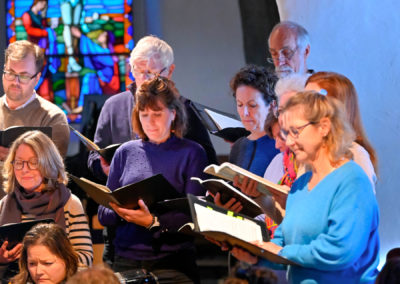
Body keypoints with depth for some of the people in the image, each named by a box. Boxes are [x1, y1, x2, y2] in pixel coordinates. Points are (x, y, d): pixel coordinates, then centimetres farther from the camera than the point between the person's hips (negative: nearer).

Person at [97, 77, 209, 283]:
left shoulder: (192, 153, 6)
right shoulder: (125, 152, 15)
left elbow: (194, 216, -4)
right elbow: (103, 215, 13)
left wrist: (154, 221, -18)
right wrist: (121, 212, -9)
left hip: (173, 262, -2)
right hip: (126, 260, 2)